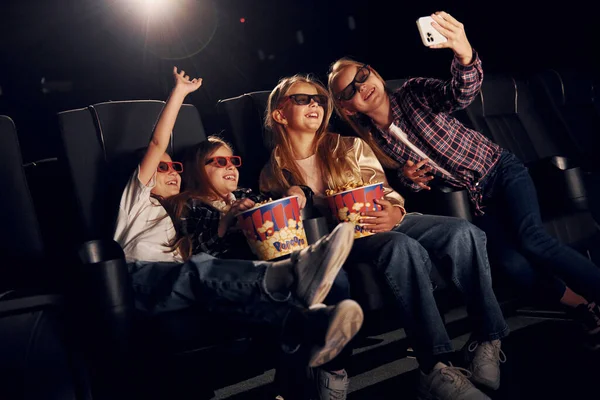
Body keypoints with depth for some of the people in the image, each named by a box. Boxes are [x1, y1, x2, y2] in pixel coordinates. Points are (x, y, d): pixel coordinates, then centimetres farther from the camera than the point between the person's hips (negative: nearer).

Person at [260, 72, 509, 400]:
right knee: (402, 247, -39)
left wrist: (394, 213, -17)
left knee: (463, 232, -24)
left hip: (381, 224, 4)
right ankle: (435, 369, -42)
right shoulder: (274, 174, 7)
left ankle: (488, 340, -18)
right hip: (338, 240, -4)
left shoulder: (350, 147, 13)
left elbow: (386, 191, 7)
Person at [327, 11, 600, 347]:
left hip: (501, 171, -3)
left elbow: (461, 94, -33)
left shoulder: (414, 92, -12)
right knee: (509, 260, -18)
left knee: (531, 238, -27)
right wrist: (408, 179, -12)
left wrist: (465, 56, -54)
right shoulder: (372, 141, -2)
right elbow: (406, 179, 13)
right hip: (473, 199, 3)